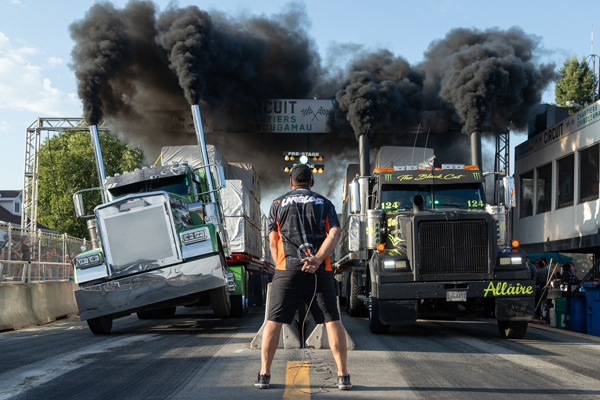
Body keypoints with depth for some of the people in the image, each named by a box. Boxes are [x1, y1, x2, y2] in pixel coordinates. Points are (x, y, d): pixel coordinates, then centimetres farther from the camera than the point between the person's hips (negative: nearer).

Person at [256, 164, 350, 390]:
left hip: (287, 270, 0)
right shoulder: (325, 204, 13)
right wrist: (317, 259, -13)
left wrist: (281, 268, 10)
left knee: (274, 321, 5)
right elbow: (335, 233, -4)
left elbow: (273, 241, 8)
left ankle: (264, 375, 4)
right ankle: (343, 376, -2)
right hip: (320, 271, 0)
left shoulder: (278, 205, 14)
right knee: (331, 321, 2)